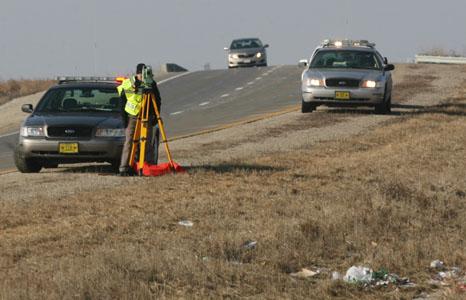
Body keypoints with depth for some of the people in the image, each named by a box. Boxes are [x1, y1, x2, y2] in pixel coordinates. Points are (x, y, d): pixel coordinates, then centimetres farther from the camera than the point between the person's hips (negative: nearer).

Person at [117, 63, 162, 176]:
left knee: (148, 143, 1)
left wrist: (156, 116, 1)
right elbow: (122, 102, 2)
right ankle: (124, 168, -10)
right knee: (129, 142, -7)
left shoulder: (152, 84, -1)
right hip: (132, 117, -2)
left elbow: (158, 101, 7)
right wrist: (124, 118, -2)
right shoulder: (127, 85, -5)